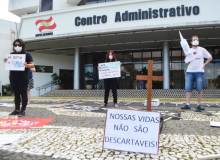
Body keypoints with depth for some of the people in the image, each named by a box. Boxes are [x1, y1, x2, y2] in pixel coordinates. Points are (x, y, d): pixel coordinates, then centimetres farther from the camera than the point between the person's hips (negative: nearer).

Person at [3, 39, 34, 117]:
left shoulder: (27, 54, -1)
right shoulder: (11, 54, 12)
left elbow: (32, 65, -7)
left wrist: (27, 65, -28)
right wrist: (6, 62, -5)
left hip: (23, 78, -5)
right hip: (13, 77, 5)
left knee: (23, 94, 0)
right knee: (16, 94, 10)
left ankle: (23, 110, 5)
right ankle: (17, 110, 17)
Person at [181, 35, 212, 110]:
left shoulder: (202, 50, 7)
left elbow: (210, 57, 13)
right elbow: (187, 63, 9)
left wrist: (204, 65, 4)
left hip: (199, 72, -1)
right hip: (189, 72, 2)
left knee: (199, 90, 1)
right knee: (188, 89, -4)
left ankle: (199, 105, 9)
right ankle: (187, 104, -2)